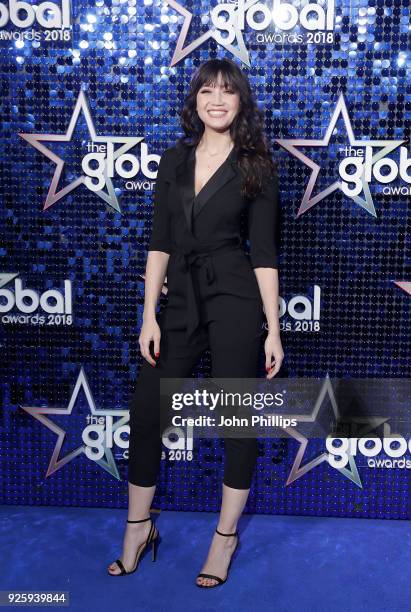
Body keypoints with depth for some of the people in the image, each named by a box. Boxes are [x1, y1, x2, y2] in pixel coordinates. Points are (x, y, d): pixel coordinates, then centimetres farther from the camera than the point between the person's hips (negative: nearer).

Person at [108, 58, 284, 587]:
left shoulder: (256, 167, 1)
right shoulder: (174, 160, 9)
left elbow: (264, 254, -1)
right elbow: (159, 243, 6)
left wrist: (273, 329, -5)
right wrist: (150, 315, 0)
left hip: (235, 301, -3)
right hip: (181, 299, 4)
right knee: (146, 409, 5)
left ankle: (226, 535, 22)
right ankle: (139, 527, 25)